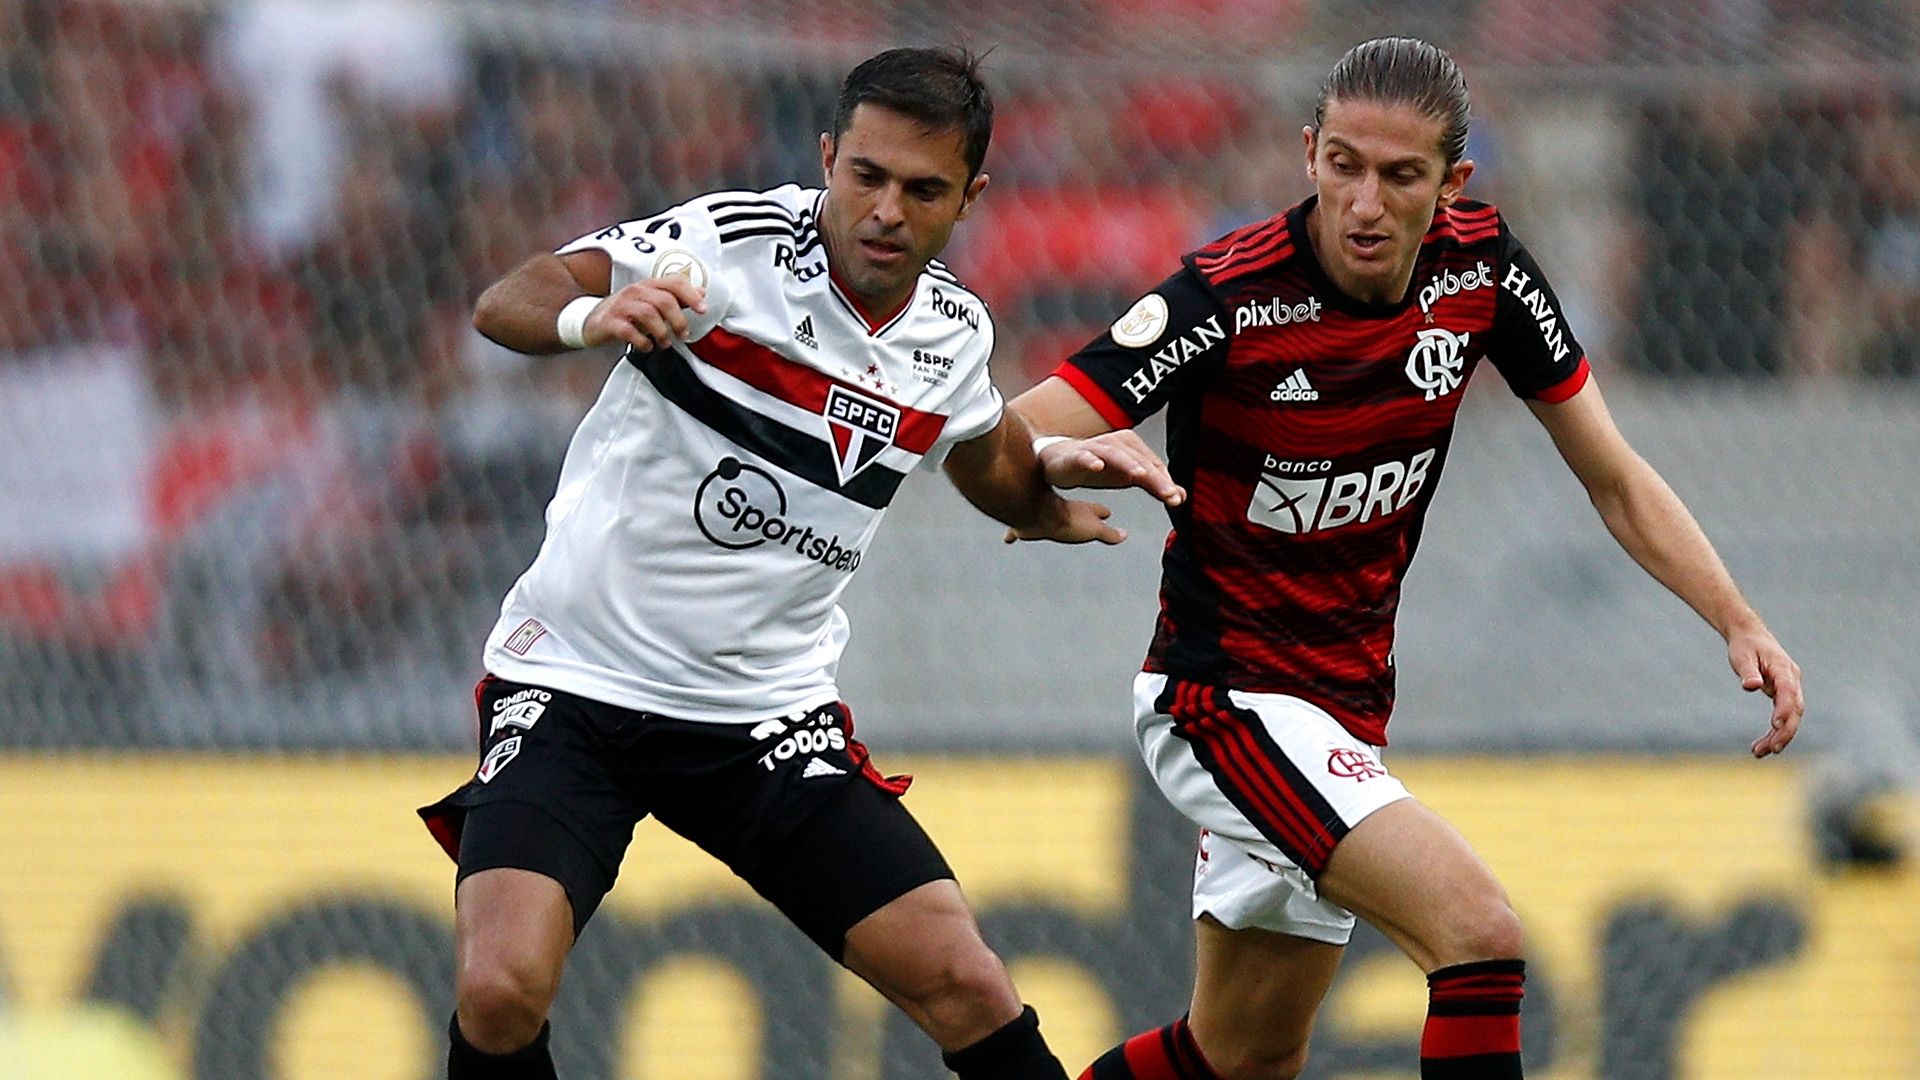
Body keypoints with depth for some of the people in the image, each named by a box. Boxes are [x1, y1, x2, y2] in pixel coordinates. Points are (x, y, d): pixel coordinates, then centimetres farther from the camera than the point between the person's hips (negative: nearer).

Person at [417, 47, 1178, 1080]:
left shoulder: (951, 332, 3)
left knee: (967, 990, -8)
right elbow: (503, 304, -25)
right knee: (499, 994, -23)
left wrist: (1061, 482, 6)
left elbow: (998, 474, 26)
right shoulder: (733, 240, -14)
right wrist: (592, 314, -45)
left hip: (771, 711, 4)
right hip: (574, 680, -4)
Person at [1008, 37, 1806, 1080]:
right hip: (1225, 699, -7)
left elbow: (1616, 481, 4)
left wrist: (1739, 622, -8)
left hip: (1348, 704, 7)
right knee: (1478, 931, -24)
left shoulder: (1480, 268, -7)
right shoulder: (1228, 297, -22)